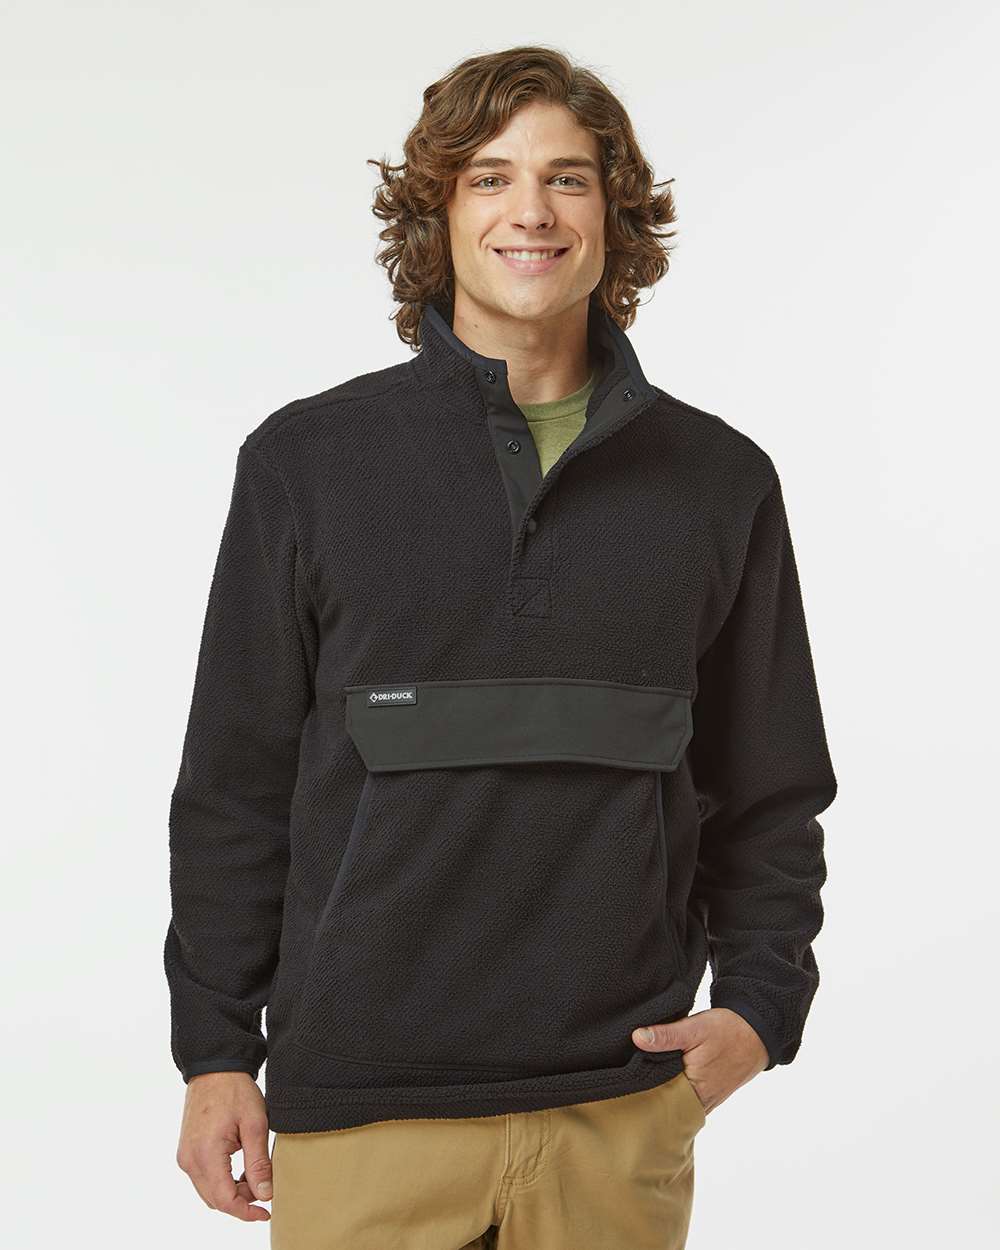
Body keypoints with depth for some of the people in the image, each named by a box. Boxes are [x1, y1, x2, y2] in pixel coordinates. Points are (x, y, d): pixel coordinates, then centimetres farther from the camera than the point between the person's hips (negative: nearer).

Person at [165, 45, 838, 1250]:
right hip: (361, 1107, -1)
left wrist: (759, 1001, -2)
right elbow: (235, 782, 4)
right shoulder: (307, 461, 2)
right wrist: (215, 1050, 2)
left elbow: (769, 791, 11)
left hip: (624, 1105, 2)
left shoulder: (721, 482, 5)